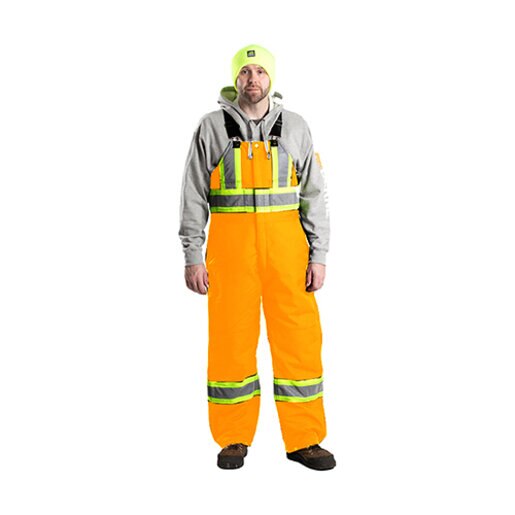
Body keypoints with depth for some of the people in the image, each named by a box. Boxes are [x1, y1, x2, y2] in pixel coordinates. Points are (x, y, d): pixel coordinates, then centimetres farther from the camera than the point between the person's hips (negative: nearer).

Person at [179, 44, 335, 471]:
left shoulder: (295, 127, 6)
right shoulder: (212, 127, 3)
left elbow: (314, 194, 5)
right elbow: (194, 196, 1)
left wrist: (319, 256, -2)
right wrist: (193, 257, -5)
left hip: (285, 244, 1)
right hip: (230, 244, -1)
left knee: (299, 338, -1)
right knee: (231, 339, 2)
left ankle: (303, 439, 12)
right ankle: (234, 439, 17)